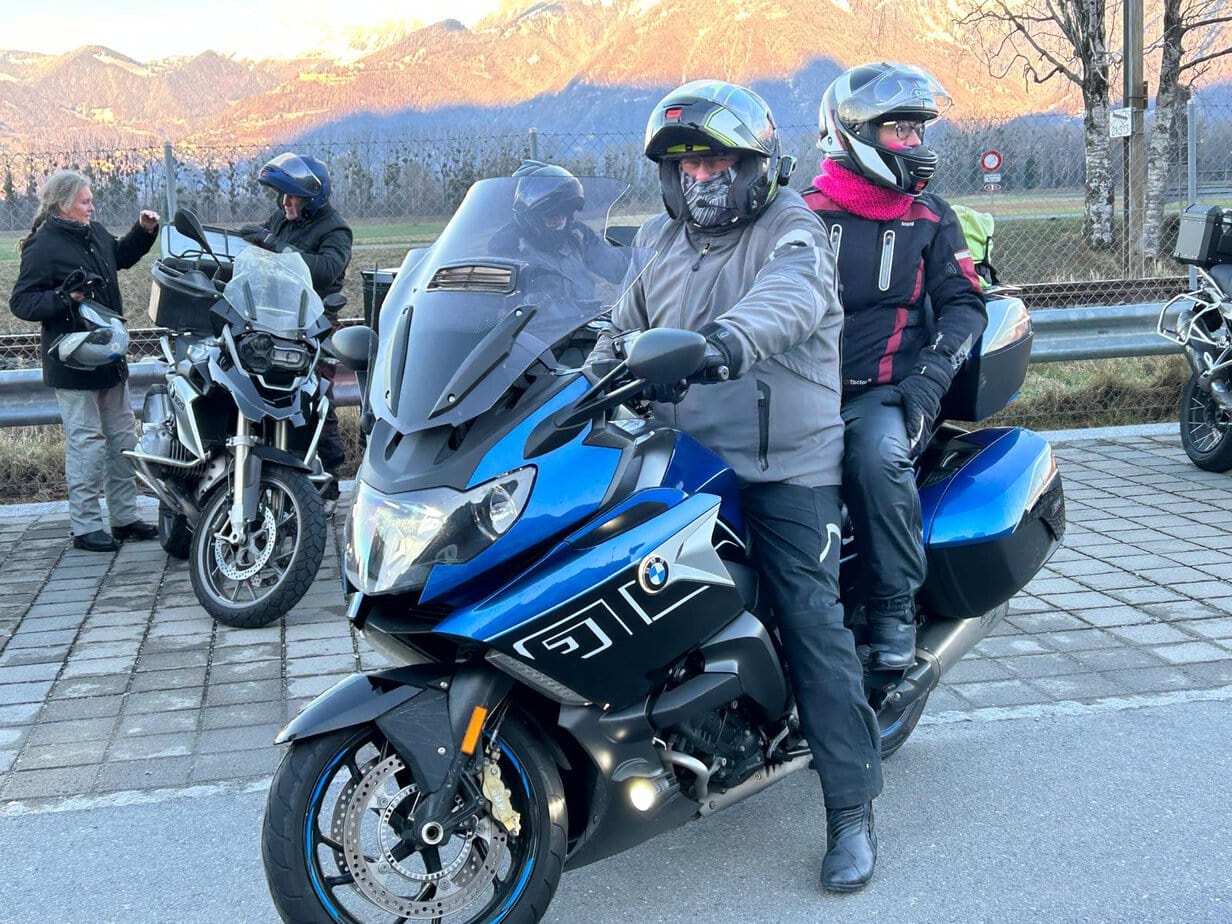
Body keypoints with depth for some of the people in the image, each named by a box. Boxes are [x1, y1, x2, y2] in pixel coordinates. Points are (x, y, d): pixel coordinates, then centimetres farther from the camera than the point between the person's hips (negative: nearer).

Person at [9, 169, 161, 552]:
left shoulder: (95, 234, 9)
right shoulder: (43, 246, -15)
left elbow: (121, 256, 31)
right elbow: (21, 302, -16)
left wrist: (144, 231, 17)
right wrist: (63, 299, -29)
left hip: (109, 357, 9)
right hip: (75, 362, -9)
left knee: (122, 437, 14)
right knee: (87, 442, -5)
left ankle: (125, 517, 24)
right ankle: (84, 527, 4)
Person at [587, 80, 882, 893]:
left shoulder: (792, 233, -5)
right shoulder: (663, 245, 17)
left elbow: (788, 297, -28)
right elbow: (622, 333, 25)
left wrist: (730, 338, -49)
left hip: (786, 467, -6)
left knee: (812, 622, -8)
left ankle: (853, 805, 1)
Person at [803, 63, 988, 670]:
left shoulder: (930, 218, 13)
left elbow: (963, 302, 7)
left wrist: (930, 375, -10)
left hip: (887, 391, 0)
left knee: (876, 453, -34)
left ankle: (894, 609, -19)